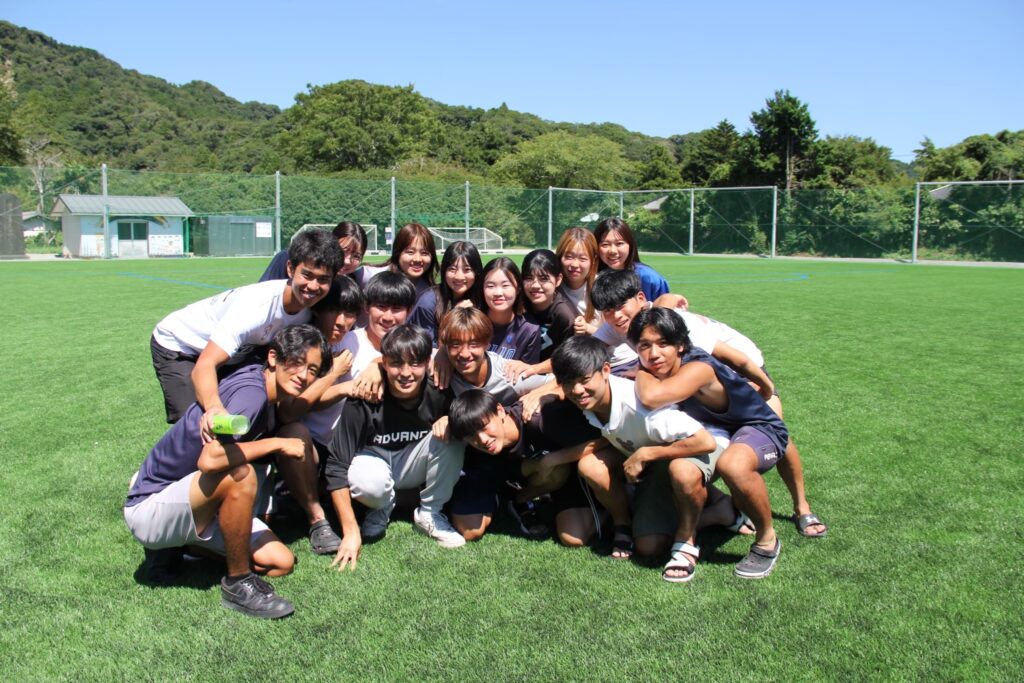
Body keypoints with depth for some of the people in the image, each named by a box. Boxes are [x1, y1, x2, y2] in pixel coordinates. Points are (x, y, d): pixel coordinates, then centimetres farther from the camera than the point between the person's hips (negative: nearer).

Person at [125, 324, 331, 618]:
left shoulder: (269, 395, 0)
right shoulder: (250, 391, -26)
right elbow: (210, 459, -39)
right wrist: (277, 443, -27)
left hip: (189, 503, 9)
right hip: (149, 508, -9)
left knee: (281, 563, 2)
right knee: (240, 475, -35)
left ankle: (172, 547, 15)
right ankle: (238, 584, -15)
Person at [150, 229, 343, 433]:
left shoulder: (309, 305, -18)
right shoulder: (256, 305, -39)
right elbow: (204, 366, -45)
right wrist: (214, 406, -65)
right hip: (176, 345, -7)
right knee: (198, 424, -19)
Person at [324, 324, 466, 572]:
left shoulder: (439, 394, -21)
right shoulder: (364, 400, -27)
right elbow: (337, 467, -23)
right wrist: (351, 532, -24)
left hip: (414, 465, 2)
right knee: (367, 482, -37)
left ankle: (429, 513, -6)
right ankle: (383, 507, 2)